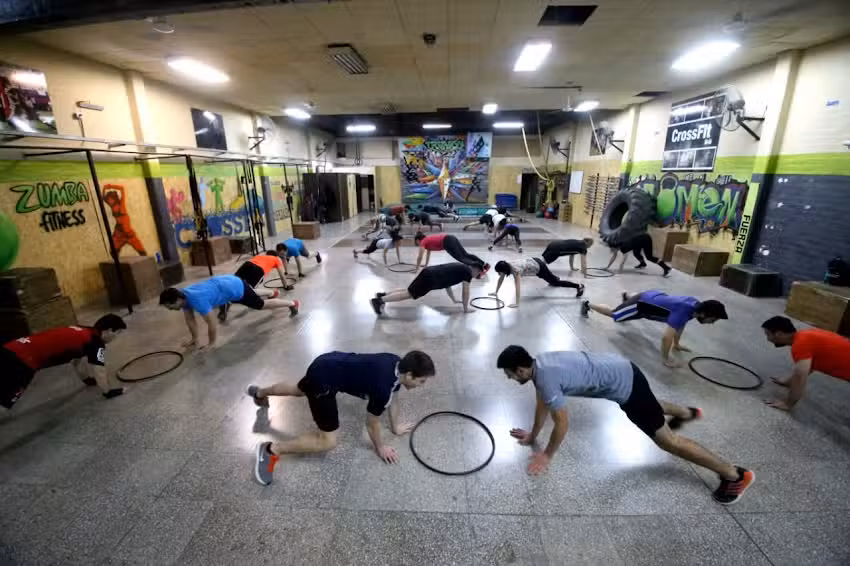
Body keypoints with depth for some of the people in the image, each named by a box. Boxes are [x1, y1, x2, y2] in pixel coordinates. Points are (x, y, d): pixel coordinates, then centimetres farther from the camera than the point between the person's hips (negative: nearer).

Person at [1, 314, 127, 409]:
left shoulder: (82, 332, 18)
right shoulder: (96, 343, -9)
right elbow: (99, 371, -6)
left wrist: (88, 379, 44)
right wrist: (108, 392, 8)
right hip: (20, 361, -10)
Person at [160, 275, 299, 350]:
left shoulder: (197, 300, -36)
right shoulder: (183, 297, -10)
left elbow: (212, 324, -29)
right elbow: (190, 320, 4)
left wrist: (211, 344, -17)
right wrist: (194, 339, 9)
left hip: (235, 288, -8)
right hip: (225, 281, 8)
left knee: (262, 304, 8)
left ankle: (293, 304, 24)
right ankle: (273, 293, 62)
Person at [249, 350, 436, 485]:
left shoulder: (398, 365, -6)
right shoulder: (383, 387, -29)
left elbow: (393, 397, 13)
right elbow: (372, 423, -11)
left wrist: (395, 426, 24)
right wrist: (380, 448, 7)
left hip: (328, 363, 9)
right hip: (323, 378, -9)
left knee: (298, 390, 38)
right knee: (329, 440, -6)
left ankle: (259, 392, 65)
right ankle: (271, 450, 3)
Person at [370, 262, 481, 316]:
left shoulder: (459, 268, 31)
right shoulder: (467, 271, 6)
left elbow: (447, 284, 39)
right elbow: (466, 291, 0)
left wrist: (454, 300, 45)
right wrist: (466, 308, 10)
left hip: (428, 272, 9)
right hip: (430, 278, -9)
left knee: (408, 291, 13)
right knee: (408, 294, -11)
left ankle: (383, 295, 9)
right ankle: (379, 300, -19)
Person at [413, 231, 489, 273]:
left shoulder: (423, 242, 11)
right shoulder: (428, 240, 34)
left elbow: (420, 257, 8)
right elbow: (428, 254, 43)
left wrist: (417, 269, 18)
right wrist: (425, 266, 48)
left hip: (447, 242, -8)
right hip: (451, 238, 8)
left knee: (461, 258, -12)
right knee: (466, 254, 2)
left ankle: (478, 266, -27)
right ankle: (485, 264, -6)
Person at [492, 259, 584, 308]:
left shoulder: (515, 270, -39)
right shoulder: (505, 266, -19)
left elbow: (517, 287, -45)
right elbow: (501, 279, -4)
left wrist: (517, 304, -47)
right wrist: (496, 292, -2)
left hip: (538, 266, -8)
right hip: (532, 261, 8)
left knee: (555, 282, 4)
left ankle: (579, 287, 17)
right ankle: (556, 278, 71)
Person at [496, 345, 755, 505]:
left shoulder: (546, 379, -28)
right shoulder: (539, 364, -1)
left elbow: (561, 424, -18)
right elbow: (542, 404, 13)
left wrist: (547, 456, -5)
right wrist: (532, 435, 19)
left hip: (624, 383, -9)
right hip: (621, 371, 9)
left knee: (666, 440, 3)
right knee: (649, 406, 38)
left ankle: (734, 475, 18)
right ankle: (687, 413, 62)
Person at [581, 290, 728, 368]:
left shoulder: (696, 304, -12)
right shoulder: (683, 312, -39)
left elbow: (681, 324, 7)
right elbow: (666, 337, -42)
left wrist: (676, 344, 13)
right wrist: (665, 359, -29)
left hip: (653, 296, 7)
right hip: (641, 304, -7)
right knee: (611, 313, 13)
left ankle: (627, 295, 74)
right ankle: (588, 305, 32)